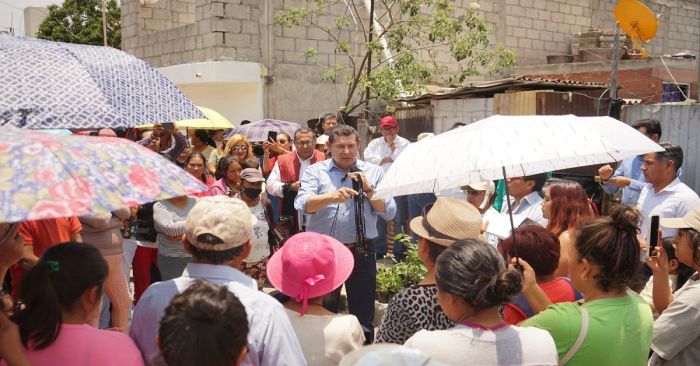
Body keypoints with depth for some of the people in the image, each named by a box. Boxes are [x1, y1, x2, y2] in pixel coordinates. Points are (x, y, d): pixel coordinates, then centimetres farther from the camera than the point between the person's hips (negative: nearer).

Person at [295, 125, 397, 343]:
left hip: (361, 252, 1)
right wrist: (331, 197, -33)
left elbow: (389, 213, 0)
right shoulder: (315, 171, 2)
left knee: (363, 313, 10)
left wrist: (368, 189, -11)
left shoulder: (374, 172, 6)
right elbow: (302, 204, -16)